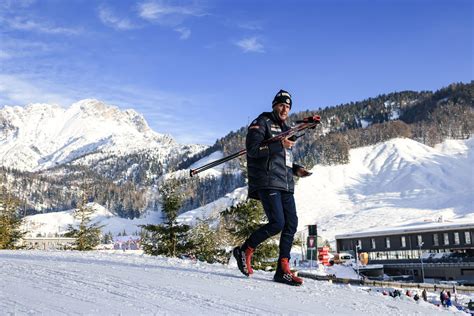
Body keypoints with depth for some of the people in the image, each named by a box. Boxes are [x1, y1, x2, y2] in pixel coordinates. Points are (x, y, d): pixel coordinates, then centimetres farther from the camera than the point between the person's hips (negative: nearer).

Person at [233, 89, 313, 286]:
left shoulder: (285, 129, 26)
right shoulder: (262, 122, 1)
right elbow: (252, 148, -14)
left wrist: (295, 169, 14)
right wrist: (279, 145, -19)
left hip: (285, 184, 8)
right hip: (267, 182, -8)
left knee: (291, 224, 0)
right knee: (277, 223, -17)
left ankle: (283, 271, 5)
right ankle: (244, 251, 3)